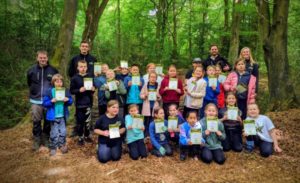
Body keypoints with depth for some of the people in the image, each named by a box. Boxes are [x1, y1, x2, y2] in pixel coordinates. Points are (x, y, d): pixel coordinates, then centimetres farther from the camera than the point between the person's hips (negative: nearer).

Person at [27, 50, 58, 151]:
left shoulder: (53, 70, -4)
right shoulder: (31, 70, -2)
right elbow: (29, 83, 14)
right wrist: (34, 92, 14)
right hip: (36, 100, 0)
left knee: (48, 121, 9)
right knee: (36, 121, 4)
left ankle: (46, 138, 26)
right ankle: (37, 140, 20)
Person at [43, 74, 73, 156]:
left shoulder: (66, 90, 0)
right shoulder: (50, 91, -8)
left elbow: (71, 101, 6)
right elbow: (44, 103, -6)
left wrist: (67, 100, -16)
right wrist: (52, 101, -23)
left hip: (63, 115, 3)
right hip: (53, 115, -2)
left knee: (63, 131, 11)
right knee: (54, 132, 6)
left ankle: (62, 145, 31)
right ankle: (53, 147, 22)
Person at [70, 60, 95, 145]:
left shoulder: (90, 77, 4)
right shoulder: (75, 78, -3)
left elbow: (93, 88, 13)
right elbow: (71, 90, -4)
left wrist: (93, 89, -9)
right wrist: (79, 90, -20)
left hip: (88, 103, 2)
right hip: (79, 103, -2)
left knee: (88, 121, 7)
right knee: (80, 121, 6)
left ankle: (87, 136, 25)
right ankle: (80, 137, 20)